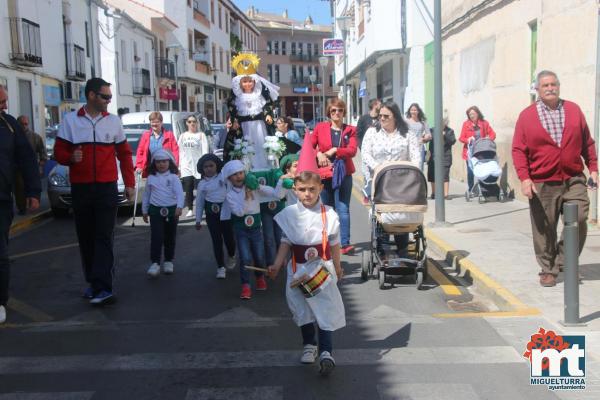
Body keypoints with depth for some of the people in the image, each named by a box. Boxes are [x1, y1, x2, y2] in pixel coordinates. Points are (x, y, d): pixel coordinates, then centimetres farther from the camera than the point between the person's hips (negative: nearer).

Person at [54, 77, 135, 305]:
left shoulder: (113, 121, 8)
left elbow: (124, 154, 12)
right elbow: (59, 152, 7)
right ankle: (93, 282, 19)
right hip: (80, 189, 1)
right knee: (86, 238, 6)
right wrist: (70, 157, -16)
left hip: (107, 188, -1)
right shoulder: (70, 120, 5)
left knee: (104, 238, -8)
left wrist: (129, 184, 8)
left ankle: (103, 288, -12)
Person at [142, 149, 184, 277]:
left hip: (172, 210, -1)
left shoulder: (174, 177, -3)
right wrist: (144, 211, 17)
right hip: (156, 210, 1)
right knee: (156, 237, -8)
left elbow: (179, 192, -14)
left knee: (170, 237, 10)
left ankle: (168, 261, 24)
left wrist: (179, 207, -29)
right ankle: (155, 263, -6)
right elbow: (146, 195, 14)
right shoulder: (151, 178, 5)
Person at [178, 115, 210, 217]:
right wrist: (179, 166, 7)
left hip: (198, 166, -3)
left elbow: (205, 151, -4)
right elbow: (180, 151, 13)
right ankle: (190, 209, 8)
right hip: (186, 166, 3)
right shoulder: (183, 136, 15)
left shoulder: (201, 135, 4)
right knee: (188, 189, 0)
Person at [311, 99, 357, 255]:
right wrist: (319, 154, -13)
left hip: (343, 173, -1)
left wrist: (334, 150, -18)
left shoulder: (350, 130, 7)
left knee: (343, 209, -9)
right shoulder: (320, 127, 8)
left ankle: (345, 243, -10)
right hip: (324, 173, 1)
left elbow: (352, 150, -7)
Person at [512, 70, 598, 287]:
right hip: (542, 184, -2)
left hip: (574, 180, 2)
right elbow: (519, 150, -2)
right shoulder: (527, 116, 1)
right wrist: (524, 179, -10)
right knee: (544, 230, 3)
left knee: (579, 222, -2)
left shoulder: (574, 110, 9)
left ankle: (564, 261, 19)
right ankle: (548, 270, 17)